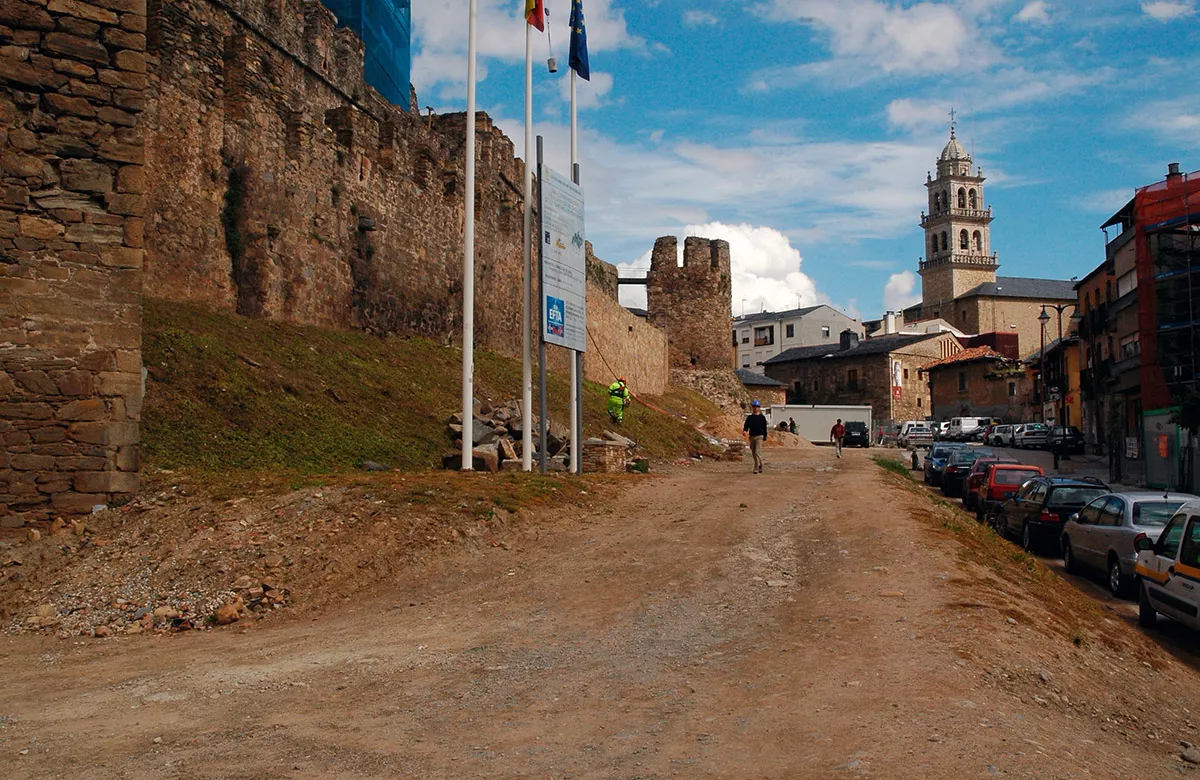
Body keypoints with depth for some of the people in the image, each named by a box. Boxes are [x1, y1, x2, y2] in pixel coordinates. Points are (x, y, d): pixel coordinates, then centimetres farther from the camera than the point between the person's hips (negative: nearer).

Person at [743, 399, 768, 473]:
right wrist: (745, 431, -14)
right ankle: (760, 466, 26)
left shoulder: (762, 417, 3)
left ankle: (756, 469, -14)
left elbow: (764, 427, 7)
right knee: (753, 453, 10)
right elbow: (746, 425, 7)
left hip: (759, 437, -4)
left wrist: (765, 436, 5)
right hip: (751, 436, 4)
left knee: (757, 452, -15)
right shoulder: (749, 417, 10)